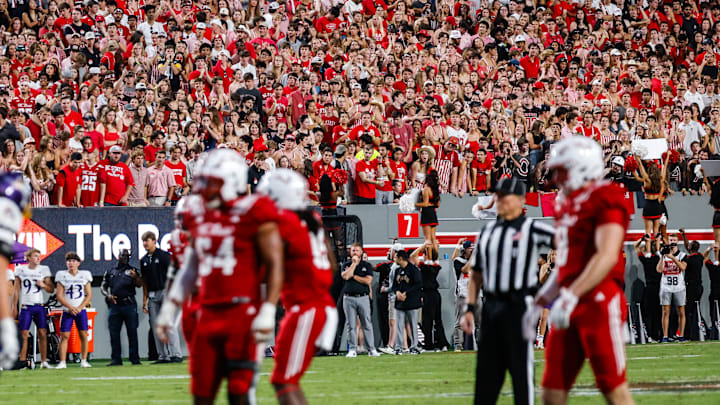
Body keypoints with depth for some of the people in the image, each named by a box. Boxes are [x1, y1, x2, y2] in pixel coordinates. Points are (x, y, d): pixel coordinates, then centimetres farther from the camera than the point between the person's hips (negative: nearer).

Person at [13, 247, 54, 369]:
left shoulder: (44, 270, 6)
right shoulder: (21, 270, 4)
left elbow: (51, 290, 10)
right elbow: (16, 290, 8)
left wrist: (43, 285, -10)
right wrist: (14, 307, 4)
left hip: (39, 306, 1)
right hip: (25, 306, -1)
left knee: (42, 334, -4)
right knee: (24, 335, -5)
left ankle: (44, 361, 1)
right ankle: (22, 362, -2)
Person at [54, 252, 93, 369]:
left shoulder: (85, 275, 5)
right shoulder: (62, 276, 2)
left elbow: (89, 295, 4)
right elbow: (59, 296, -1)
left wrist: (79, 308, -9)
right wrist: (70, 307, -12)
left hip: (81, 310, 1)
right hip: (67, 311, -1)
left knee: (83, 335, -3)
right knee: (64, 335, -7)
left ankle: (84, 361, 5)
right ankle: (62, 362, -8)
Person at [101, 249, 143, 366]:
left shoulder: (132, 271, 8)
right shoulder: (110, 272, 16)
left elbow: (139, 285, -6)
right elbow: (103, 287, 16)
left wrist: (135, 277, -28)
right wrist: (108, 295, -5)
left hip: (129, 305, -2)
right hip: (114, 305, 2)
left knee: (132, 332, -2)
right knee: (114, 333, 1)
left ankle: (135, 358, 1)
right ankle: (116, 359, 5)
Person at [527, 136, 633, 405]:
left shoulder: (605, 201, -10)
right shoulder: (567, 205, 18)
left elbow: (606, 257, -21)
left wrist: (571, 296, -26)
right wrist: (539, 303, 22)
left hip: (599, 304, -9)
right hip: (570, 308, 9)